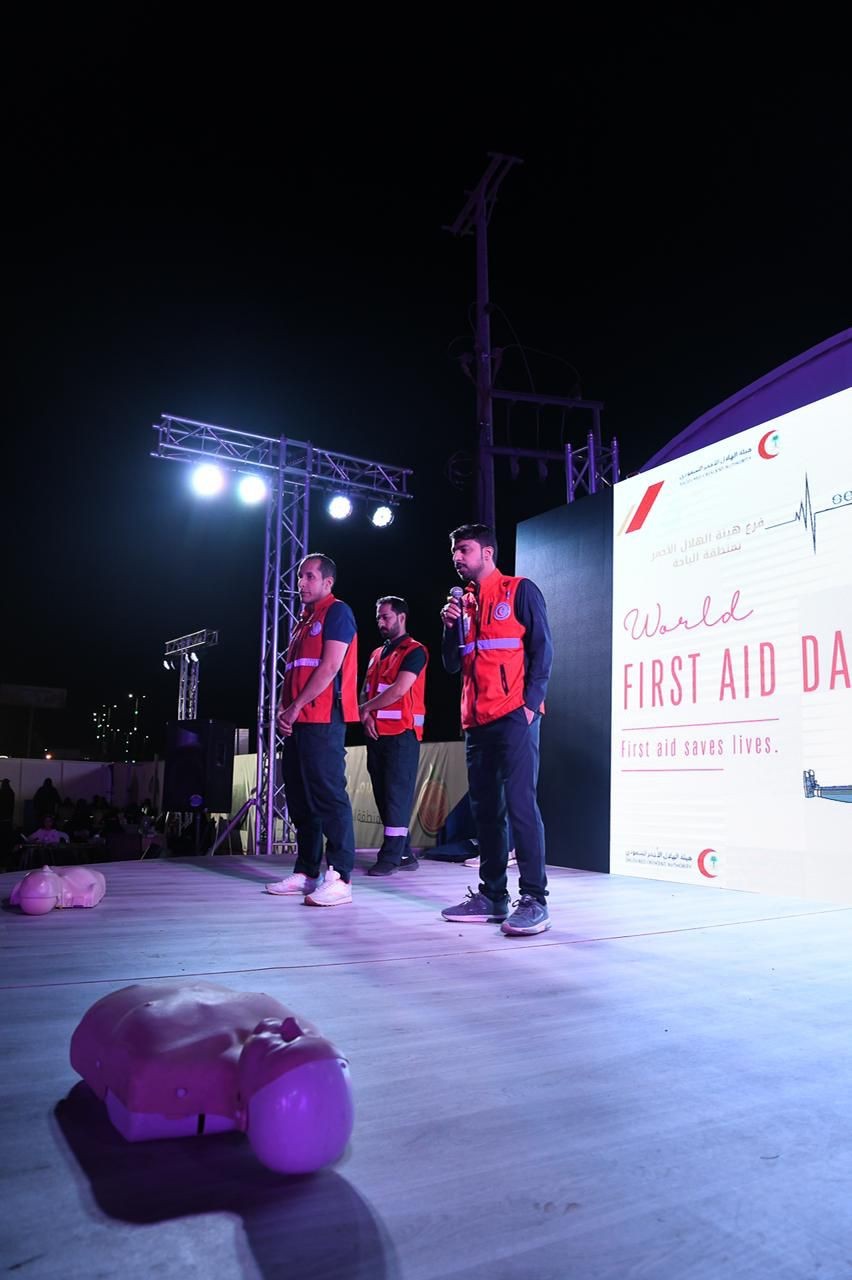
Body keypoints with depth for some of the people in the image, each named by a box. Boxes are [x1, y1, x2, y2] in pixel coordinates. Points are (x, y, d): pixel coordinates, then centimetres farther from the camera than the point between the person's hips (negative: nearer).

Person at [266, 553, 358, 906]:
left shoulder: (337, 612, -3)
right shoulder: (303, 619, 24)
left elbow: (330, 666, -13)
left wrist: (296, 707, -12)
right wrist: (284, 710, 6)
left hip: (322, 720, -9)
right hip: (298, 722, 9)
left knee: (328, 795, -12)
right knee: (299, 798, 11)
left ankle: (340, 878, -11)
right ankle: (306, 872, 19)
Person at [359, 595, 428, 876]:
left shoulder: (414, 651, -5)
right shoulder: (376, 654, 20)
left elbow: (399, 690, -14)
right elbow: (365, 690, 16)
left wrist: (366, 709, -4)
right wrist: (366, 715, -4)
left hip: (402, 733, -8)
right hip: (377, 733, 8)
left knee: (397, 793, -7)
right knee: (383, 794, 8)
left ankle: (390, 857, -6)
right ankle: (404, 854, 16)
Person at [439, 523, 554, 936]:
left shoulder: (520, 591, 1)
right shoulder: (464, 601, 19)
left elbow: (542, 650, -5)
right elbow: (452, 664, 17)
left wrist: (530, 702, -14)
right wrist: (450, 626, 0)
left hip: (513, 716, -7)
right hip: (476, 719, 7)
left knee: (519, 803, -10)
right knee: (484, 807, 8)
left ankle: (534, 900, -6)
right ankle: (492, 894, 16)